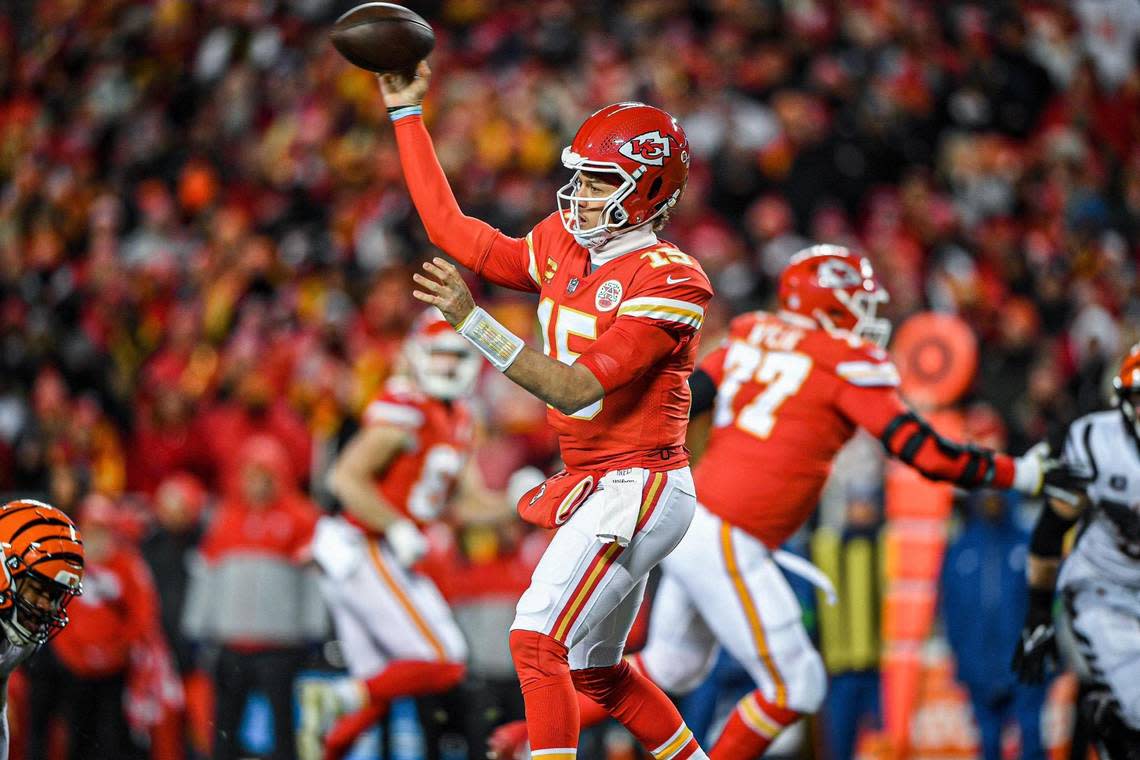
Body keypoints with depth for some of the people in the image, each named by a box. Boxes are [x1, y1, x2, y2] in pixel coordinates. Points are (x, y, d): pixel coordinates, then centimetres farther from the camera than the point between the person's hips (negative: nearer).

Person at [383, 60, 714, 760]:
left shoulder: (668, 282, -18)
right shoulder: (564, 249, 7)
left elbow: (577, 388, -26)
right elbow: (453, 233, 11)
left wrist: (473, 322, -34)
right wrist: (407, 113, 11)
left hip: (637, 486, -9)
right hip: (590, 487, 9)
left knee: (538, 641, -19)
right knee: (593, 670, 19)